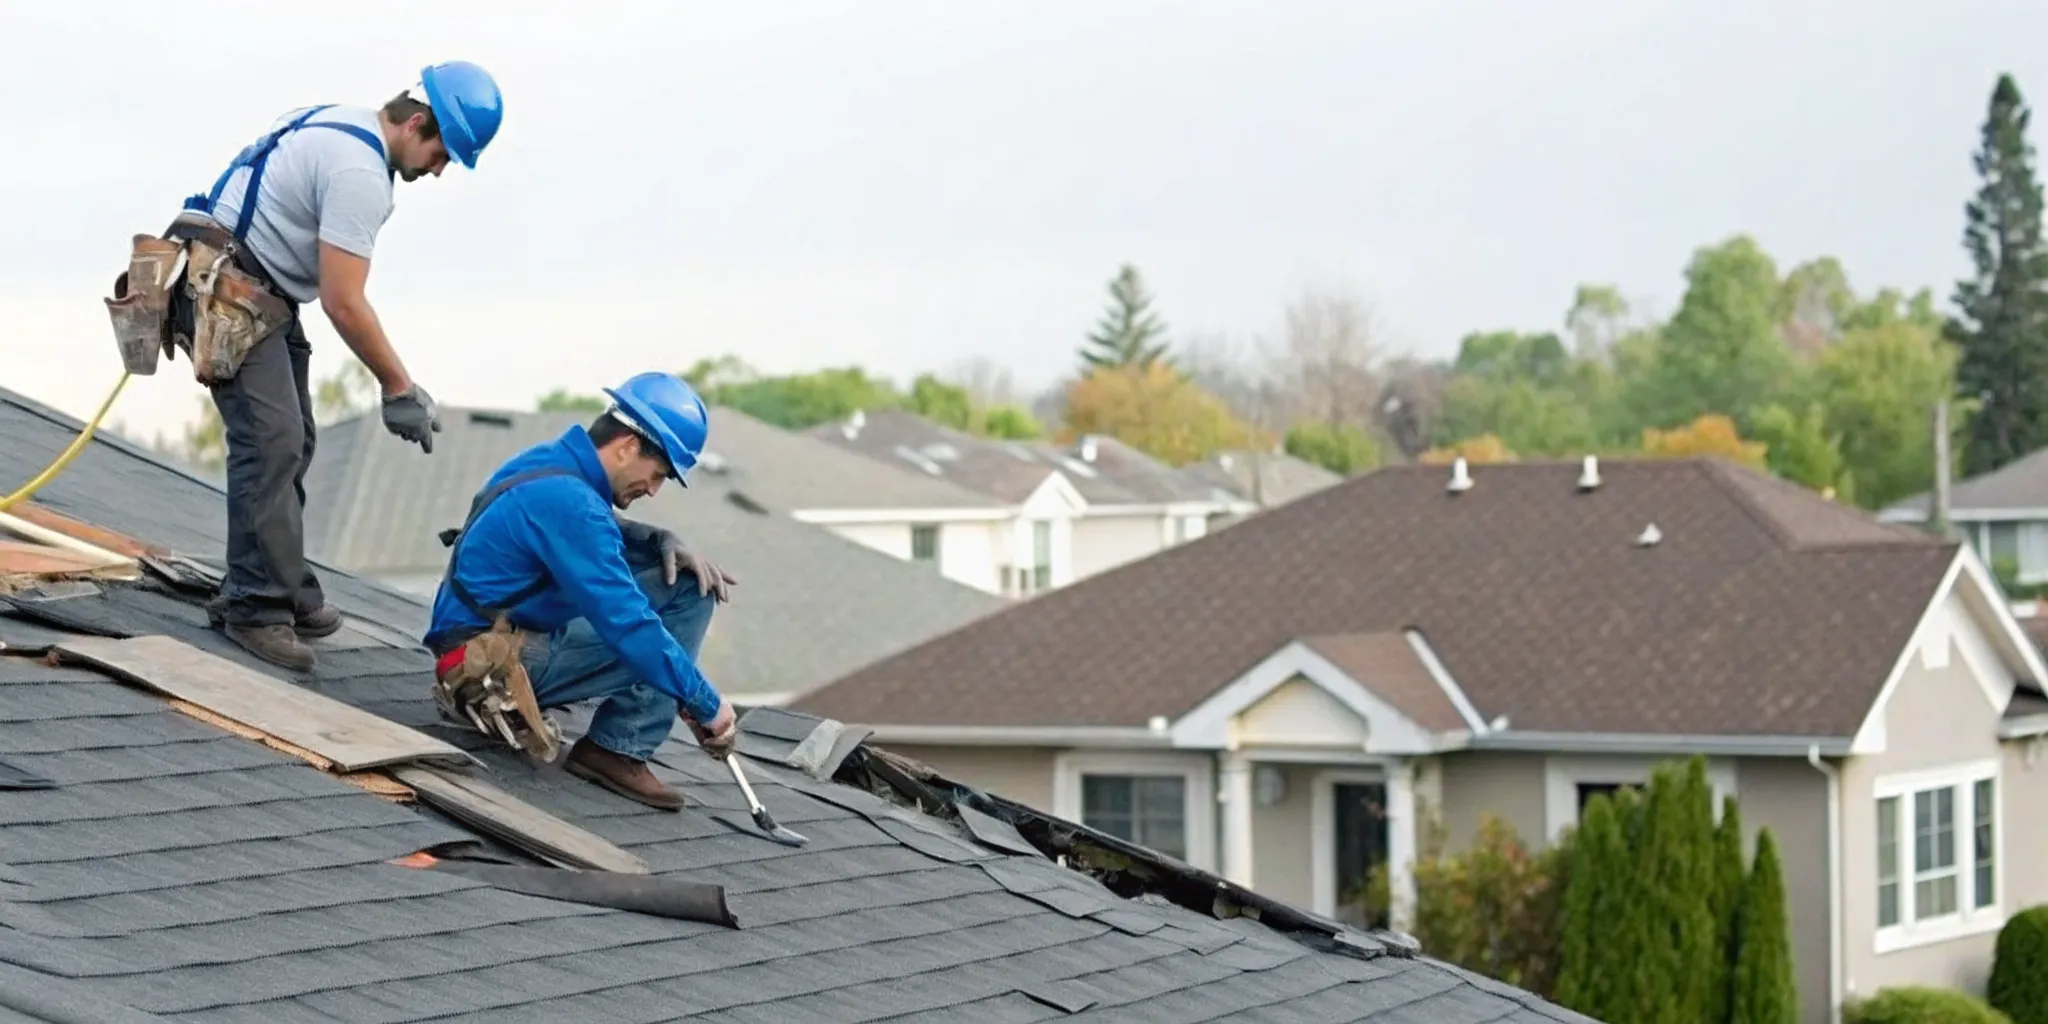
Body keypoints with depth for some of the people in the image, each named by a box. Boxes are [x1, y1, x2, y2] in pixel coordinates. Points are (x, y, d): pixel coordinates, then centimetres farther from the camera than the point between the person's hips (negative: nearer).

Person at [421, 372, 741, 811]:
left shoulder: (552, 461, 4)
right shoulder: (567, 501, -25)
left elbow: (602, 534, 23)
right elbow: (628, 626, -26)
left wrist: (664, 542, 2)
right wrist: (707, 707, -20)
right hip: (494, 664, -10)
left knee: (689, 586, 11)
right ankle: (618, 750, -10)